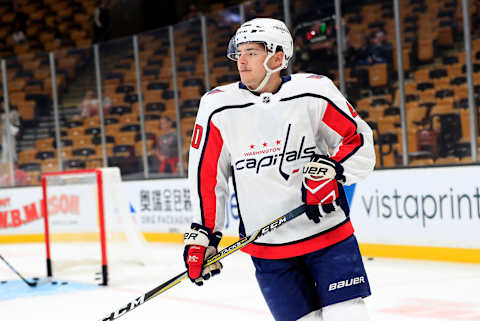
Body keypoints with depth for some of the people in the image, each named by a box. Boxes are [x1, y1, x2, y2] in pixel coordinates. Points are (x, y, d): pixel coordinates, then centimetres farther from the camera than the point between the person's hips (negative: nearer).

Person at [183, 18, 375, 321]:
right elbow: (207, 175, 5)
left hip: (328, 231, -1)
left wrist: (330, 169, -17)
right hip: (267, 247, 1)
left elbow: (359, 140, 1)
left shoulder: (315, 93, -7)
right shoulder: (218, 107, -3)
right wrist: (203, 233, 5)